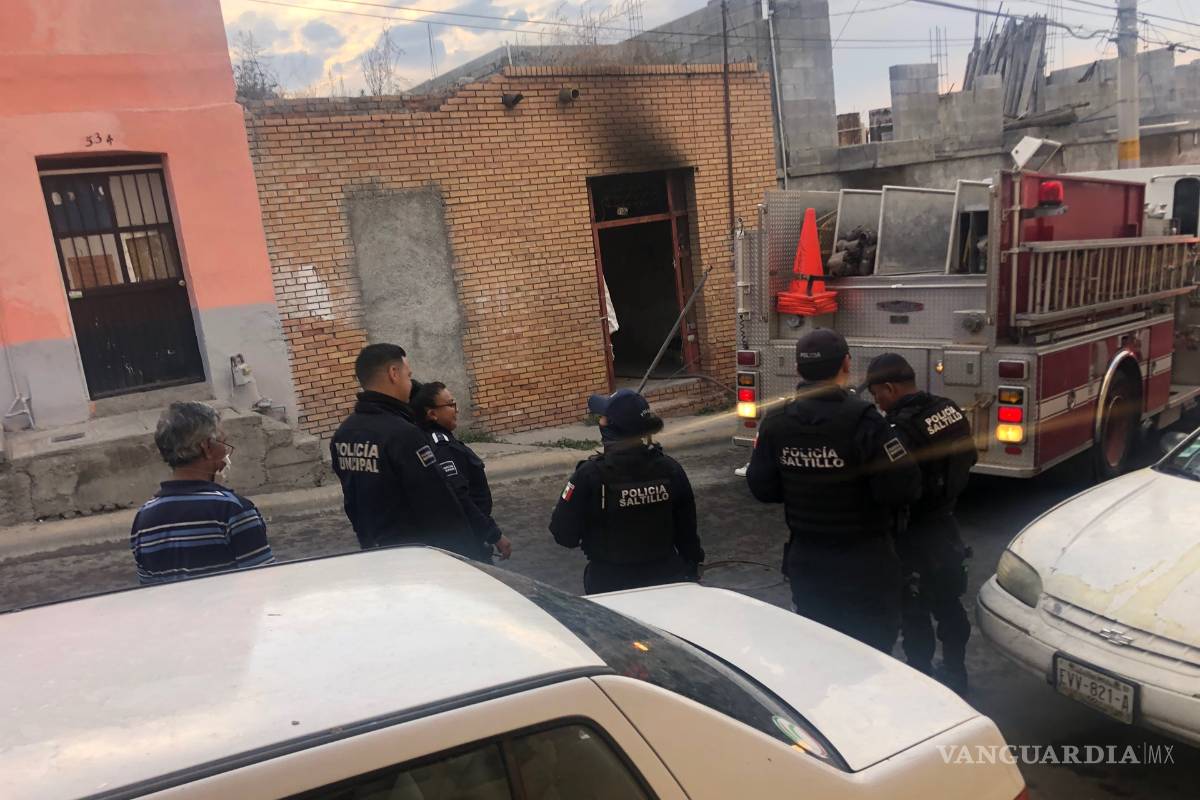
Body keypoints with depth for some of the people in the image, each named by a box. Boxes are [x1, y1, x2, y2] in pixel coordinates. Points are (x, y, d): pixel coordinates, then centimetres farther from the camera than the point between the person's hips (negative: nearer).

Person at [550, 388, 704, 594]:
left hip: (609, 583, -2)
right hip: (665, 578, 3)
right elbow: (686, 529, 1)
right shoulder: (670, 469, -10)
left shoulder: (589, 475, -22)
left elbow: (564, 533, -15)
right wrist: (693, 564, 17)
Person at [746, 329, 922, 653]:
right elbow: (902, 487, -23)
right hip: (862, 564, -4)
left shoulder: (775, 422, -8)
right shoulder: (863, 420, -23)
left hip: (806, 559, 5)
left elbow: (762, 487, 0)